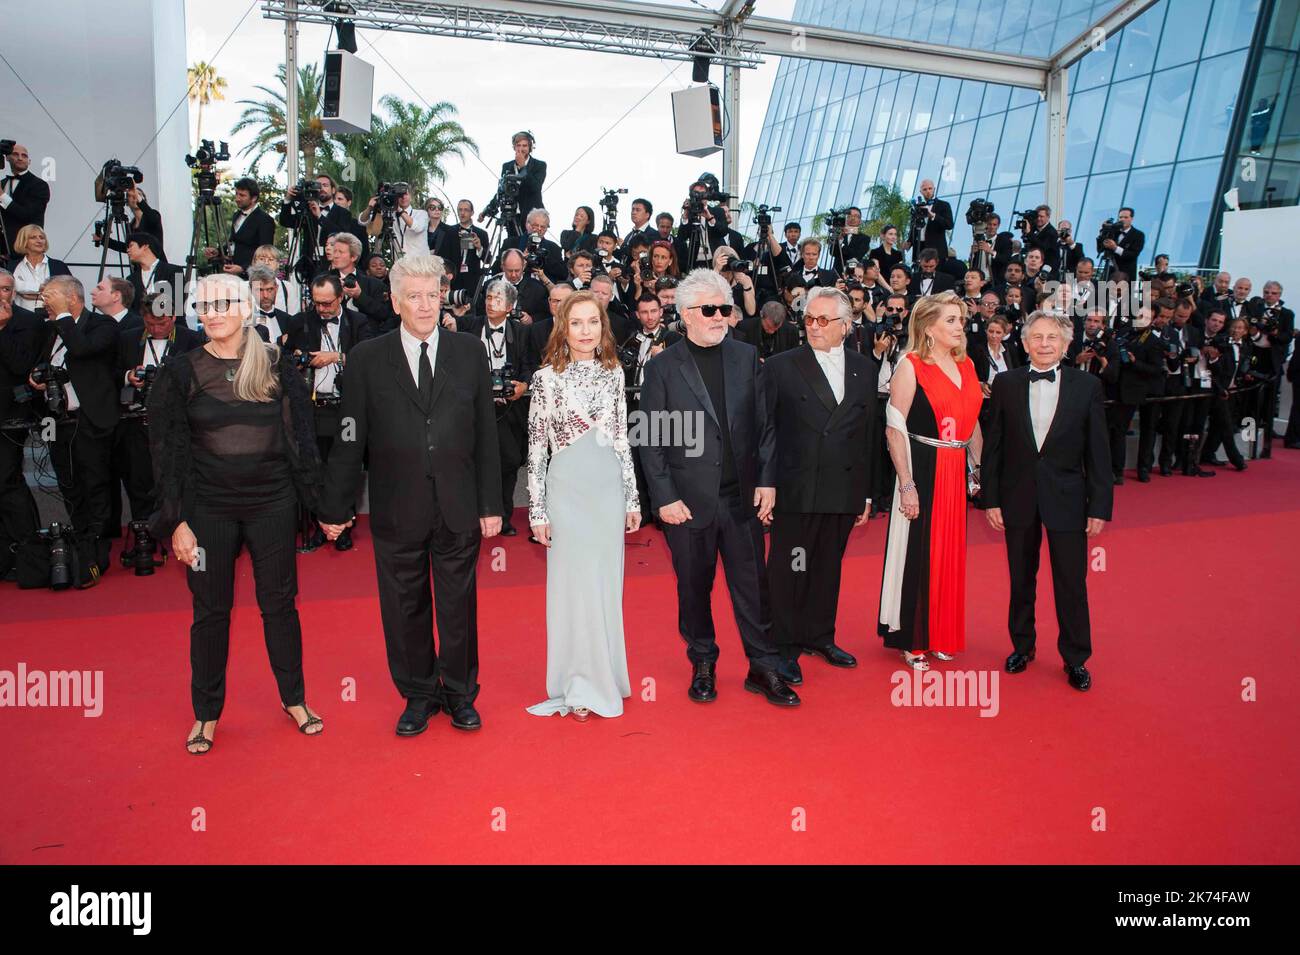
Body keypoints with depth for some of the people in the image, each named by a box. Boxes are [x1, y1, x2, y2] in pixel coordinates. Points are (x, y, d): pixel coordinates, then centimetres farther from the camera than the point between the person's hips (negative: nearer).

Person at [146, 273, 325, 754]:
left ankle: (294, 699, 26)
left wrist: (311, 494, -1)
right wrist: (177, 520, -5)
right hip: (208, 507, 0)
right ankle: (206, 714, 25)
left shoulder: (277, 364, 0)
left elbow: (300, 434, 5)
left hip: (272, 504, 0)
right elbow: (167, 449, -1)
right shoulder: (180, 371, -2)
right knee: (211, 610, 9)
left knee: (280, 603, 9)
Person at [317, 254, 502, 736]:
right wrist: (335, 506, 2)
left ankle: (459, 693, 29)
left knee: (459, 605, 10)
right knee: (404, 608, 10)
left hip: (458, 509, 0)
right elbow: (350, 439, 2)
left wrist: (491, 503, 1)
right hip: (397, 511, 0)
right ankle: (419, 694, 30)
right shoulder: (367, 358, 1)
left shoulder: (469, 351, 3)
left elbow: (486, 434, 3)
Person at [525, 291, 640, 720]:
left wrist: (632, 498, 9)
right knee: (573, 586, 2)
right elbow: (536, 447, -3)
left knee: (606, 587, 9)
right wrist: (537, 510, -5)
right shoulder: (547, 377, -3)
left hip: (609, 490, 3)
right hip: (567, 490, -3)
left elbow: (623, 439, 10)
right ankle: (577, 687, 15)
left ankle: (601, 678, 24)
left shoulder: (613, 372, 7)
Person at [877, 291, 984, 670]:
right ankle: (911, 640, 16)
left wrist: (979, 468, 11)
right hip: (921, 470, -6)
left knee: (950, 553, 13)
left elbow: (973, 423, 18)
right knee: (917, 552, 1)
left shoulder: (966, 365, 11)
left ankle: (940, 633, 29)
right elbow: (894, 428, -13)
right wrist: (906, 484, -17)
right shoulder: (910, 366, -9)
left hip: (956, 472, 6)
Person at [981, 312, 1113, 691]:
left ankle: (1076, 658, 22)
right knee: (1021, 579, 14)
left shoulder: (1087, 386, -2)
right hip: (1018, 498, 1)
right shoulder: (1006, 384, -1)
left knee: (1072, 583, 5)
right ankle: (1022, 646, 32)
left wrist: (1100, 507, -5)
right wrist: (990, 498, -3)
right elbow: (993, 446, 1)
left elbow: (1098, 452, -2)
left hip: (1067, 499, -1)